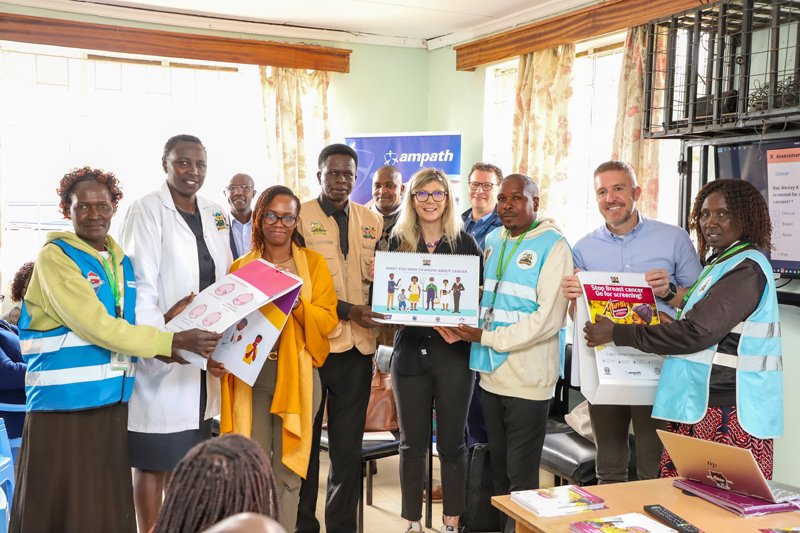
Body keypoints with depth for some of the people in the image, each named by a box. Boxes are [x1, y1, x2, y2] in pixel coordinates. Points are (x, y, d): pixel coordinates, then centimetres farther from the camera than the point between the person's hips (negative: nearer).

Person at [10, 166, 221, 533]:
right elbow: (96, 327, -18)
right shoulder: (55, 257, -9)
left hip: (112, 400, 6)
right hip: (64, 402, -6)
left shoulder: (120, 261, 12)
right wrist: (174, 341, -19)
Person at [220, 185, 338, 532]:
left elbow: (328, 321, -2)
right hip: (251, 376, 1)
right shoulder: (241, 267, 11)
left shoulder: (313, 262, 6)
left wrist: (297, 303, -18)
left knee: (287, 472, 4)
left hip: (296, 376, -1)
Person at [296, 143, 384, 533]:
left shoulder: (371, 220, 11)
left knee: (349, 446, 11)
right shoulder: (301, 216, -3)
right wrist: (349, 310, -19)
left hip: (357, 347, 4)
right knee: (305, 442, 8)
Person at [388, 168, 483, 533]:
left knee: (451, 444, 7)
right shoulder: (398, 242, 6)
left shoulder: (465, 243, 2)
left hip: (453, 352, -1)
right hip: (410, 351, 1)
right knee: (412, 444, 9)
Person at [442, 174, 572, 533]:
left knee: (521, 478, 5)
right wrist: (463, 326, -1)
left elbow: (548, 318, -17)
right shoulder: (492, 241, 11)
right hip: (491, 375, 6)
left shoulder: (552, 246, -9)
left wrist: (488, 338, -16)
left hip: (528, 380, -6)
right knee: (499, 470, 17)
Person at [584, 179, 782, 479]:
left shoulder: (747, 268, -11)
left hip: (728, 411, -9)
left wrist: (617, 334, -14)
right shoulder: (719, 262, 20)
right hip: (699, 403, 9)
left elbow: (696, 332, -19)